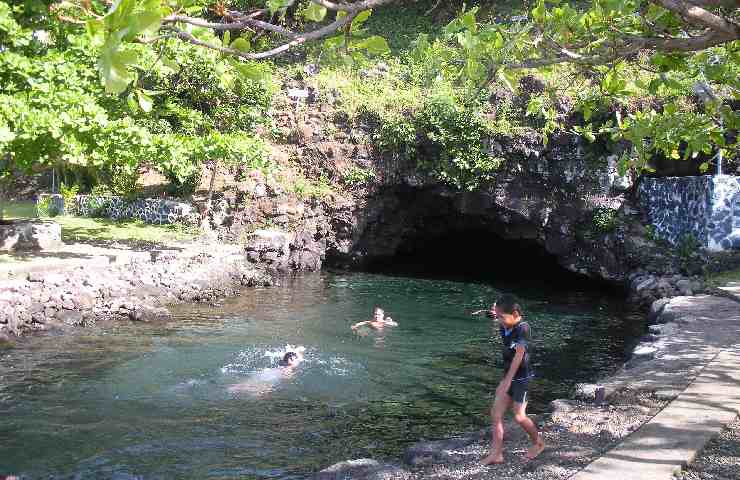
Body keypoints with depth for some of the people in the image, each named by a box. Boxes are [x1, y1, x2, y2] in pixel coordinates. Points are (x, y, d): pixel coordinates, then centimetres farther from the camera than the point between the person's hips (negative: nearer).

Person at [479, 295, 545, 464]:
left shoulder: (522, 329, -22)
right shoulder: (504, 328, 0)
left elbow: (519, 355, -29)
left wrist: (508, 380, -34)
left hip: (522, 377, -8)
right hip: (508, 376, 8)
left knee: (519, 416, 2)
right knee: (496, 413, 2)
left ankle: (538, 443, 27)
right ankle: (496, 454, 8)